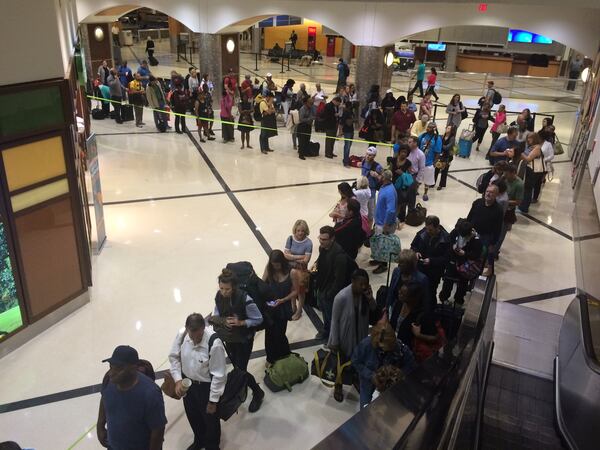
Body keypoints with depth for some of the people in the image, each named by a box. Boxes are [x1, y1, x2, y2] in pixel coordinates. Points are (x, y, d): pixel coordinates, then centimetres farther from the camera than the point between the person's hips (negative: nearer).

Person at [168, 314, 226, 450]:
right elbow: (174, 357, -1)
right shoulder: (181, 335, -20)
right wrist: (178, 380, -11)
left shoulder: (214, 343, -34)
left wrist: (213, 400, -16)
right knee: (192, 416, 28)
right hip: (187, 382, 5)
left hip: (206, 386, -5)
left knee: (210, 418, 18)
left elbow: (219, 375, -24)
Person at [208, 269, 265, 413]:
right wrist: (216, 320, -19)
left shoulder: (245, 299, -29)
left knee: (241, 370, 1)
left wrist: (241, 322, -29)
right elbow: (217, 315, 3)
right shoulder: (219, 297, -14)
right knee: (236, 367, 20)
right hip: (228, 339, 5)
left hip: (244, 340, -5)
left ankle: (258, 393, 28)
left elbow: (258, 319, -18)